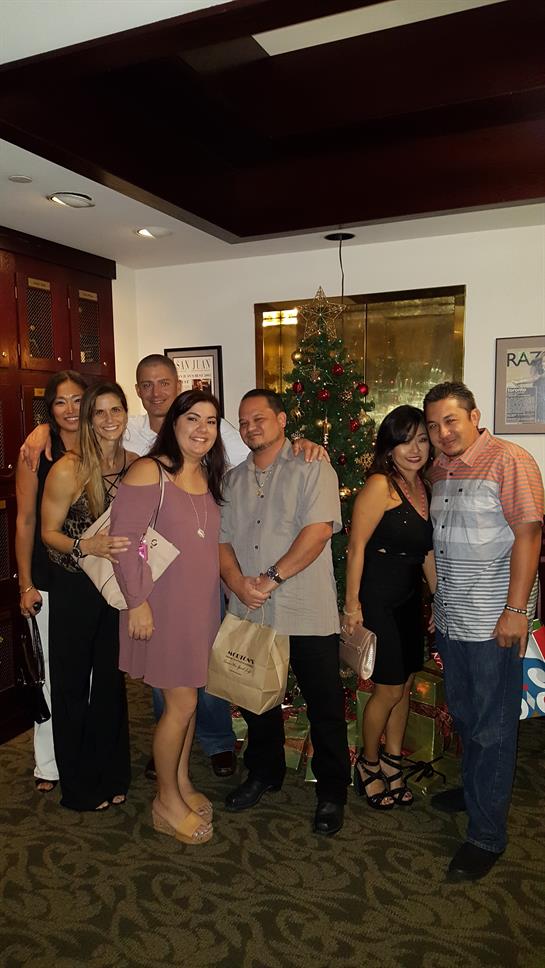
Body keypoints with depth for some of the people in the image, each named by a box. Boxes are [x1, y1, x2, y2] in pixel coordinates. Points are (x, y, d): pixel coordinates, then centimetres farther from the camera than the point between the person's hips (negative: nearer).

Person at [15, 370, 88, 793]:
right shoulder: (37, 454, -6)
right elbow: (26, 521, -4)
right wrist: (26, 583, -5)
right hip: (51, 581, -2)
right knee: (55, 672, 8)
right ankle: (50, 764, 26)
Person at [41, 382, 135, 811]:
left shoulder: (135, 464, -3)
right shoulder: (68, 470, -16)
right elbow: (49, 532, -11)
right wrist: (89, 546, -27)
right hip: (74, 588, -4)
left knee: (111, 680, 15)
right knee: (72, 684, 9)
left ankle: (111, 776, 35)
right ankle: (79, 786, 29)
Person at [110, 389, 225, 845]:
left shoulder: (209, 476, 9)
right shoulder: (148, 471, -14)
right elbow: (125, 541, -18)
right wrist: (137, 601, -19)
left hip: (203, 602, 7)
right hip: (165, 603, -7)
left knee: (188, 695, 17)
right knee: (182, 703, 1)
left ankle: (182, 781, 36)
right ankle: (167, 801, 22)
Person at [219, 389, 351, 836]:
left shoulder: (311, 468, -3)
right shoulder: (233, 479, 14)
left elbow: (320, 529, -15)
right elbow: (222, 538, 9)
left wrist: (272, 577, -19)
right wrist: (238, 581, -10)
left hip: (307, 612, -5)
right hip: (249, 613, 5)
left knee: (325, 706, 5)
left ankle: (332, 791, 25)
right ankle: (264, 773, 41)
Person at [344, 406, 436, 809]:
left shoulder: (423, 487, 8)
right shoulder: (381, 485, -15)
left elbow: (426, 550, 14)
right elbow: (357, 545, -17)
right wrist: (352, 603, -18)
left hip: (410, 598, 7)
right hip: (377, 597, -7)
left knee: (405, 685, 15)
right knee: (389, 689, 3)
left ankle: (392, 764, 34)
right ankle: (368, 764, 27)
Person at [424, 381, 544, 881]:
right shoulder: (439, 469, 10)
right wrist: (437, 601, 12)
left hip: (495, 621, -7)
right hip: (451, 618, 7)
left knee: (492, 728, 5)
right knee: (465, 716, 22)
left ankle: (487, 835, 19)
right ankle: (475, 789, 44)